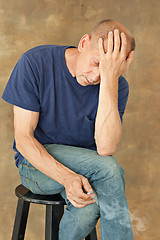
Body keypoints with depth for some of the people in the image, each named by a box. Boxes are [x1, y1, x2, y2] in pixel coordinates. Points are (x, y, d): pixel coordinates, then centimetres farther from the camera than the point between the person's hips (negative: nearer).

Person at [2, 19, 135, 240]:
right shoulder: (35, 63, -17)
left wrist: (110, 78, -33)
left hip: (87, 167, 3)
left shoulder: (118, 86, -12)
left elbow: (106, 149, -28)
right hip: (37, 163, -2)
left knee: (88, 208, -31)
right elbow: (23, 139, -17)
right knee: (109, 168, -29)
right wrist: (66, 177, -33)